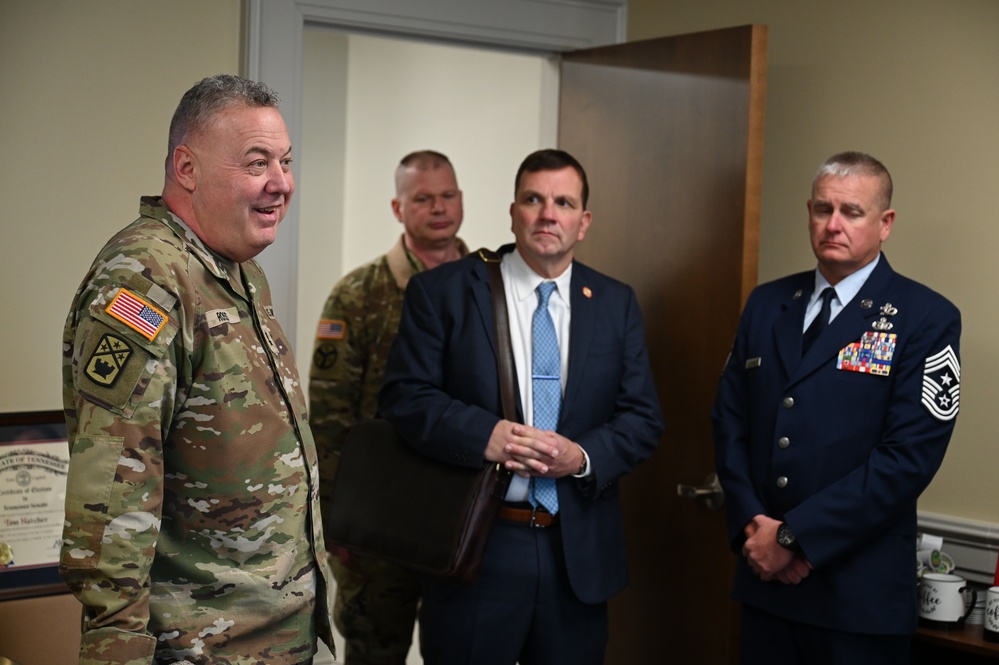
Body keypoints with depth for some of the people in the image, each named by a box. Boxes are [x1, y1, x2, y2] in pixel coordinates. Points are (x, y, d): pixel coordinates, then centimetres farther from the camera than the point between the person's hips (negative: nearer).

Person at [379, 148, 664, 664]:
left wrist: (584, 456, -14)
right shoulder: (442, 291, -1)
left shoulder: (616, 304, 8)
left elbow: (643, 417, 5)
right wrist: (485, 436, -23)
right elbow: (404, 396, -7)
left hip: (579, 552, 3)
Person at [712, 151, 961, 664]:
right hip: (763, 576, 4)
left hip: (860, 591, -4)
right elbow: (729, 419, 9)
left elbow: (910, 455, -15)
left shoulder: (926, 319, -8)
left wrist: (794, 535, -15)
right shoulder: (766, 304, 9)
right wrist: (752, 524, -6)